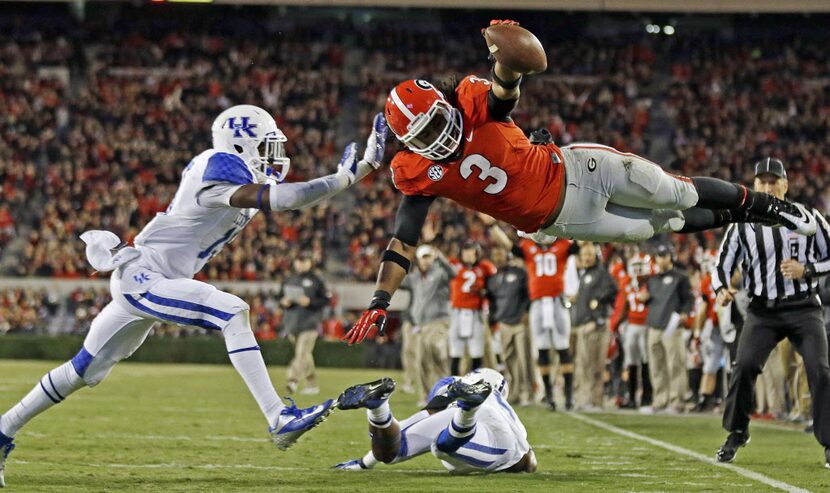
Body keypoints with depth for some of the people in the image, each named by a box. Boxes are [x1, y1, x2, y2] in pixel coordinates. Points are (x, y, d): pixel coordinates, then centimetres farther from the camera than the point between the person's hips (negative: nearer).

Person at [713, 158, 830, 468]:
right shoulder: (743, 226, 2)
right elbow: (723, 263, 5)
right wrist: (721, 289, -15)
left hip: (803, 308, -1)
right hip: (762, 311, 1)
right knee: (744, 366, -14)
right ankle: (736, 433, 6)